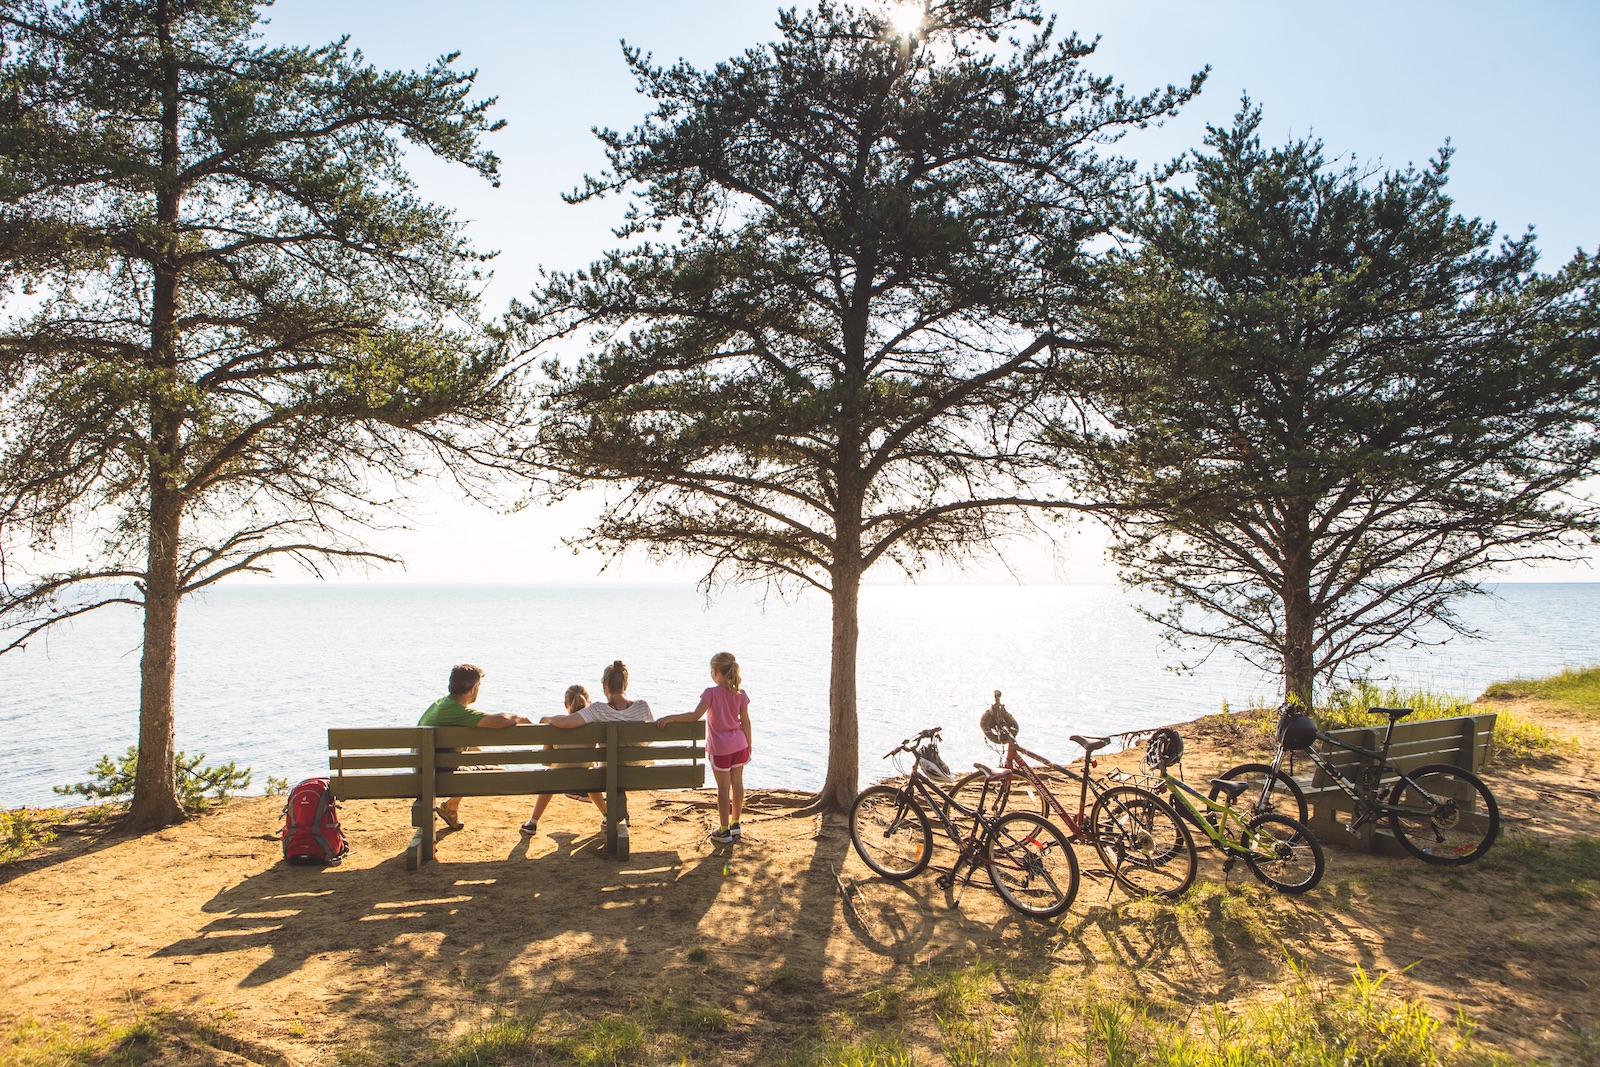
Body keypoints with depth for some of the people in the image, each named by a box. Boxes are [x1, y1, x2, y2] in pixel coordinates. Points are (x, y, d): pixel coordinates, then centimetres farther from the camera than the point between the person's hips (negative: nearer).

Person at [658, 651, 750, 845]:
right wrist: (749, 745, 13)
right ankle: (735, 825, 23)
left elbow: (695, 715, -23)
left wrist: (670, 718, -19)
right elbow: (746, 722, 3)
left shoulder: (712, 693, -16)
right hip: (739, 745, 4)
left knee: (723, 787, 3)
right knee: (737, 783, 13)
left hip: (720, 748, -4)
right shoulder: (741, 695, -2)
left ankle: (725, 831, 10)